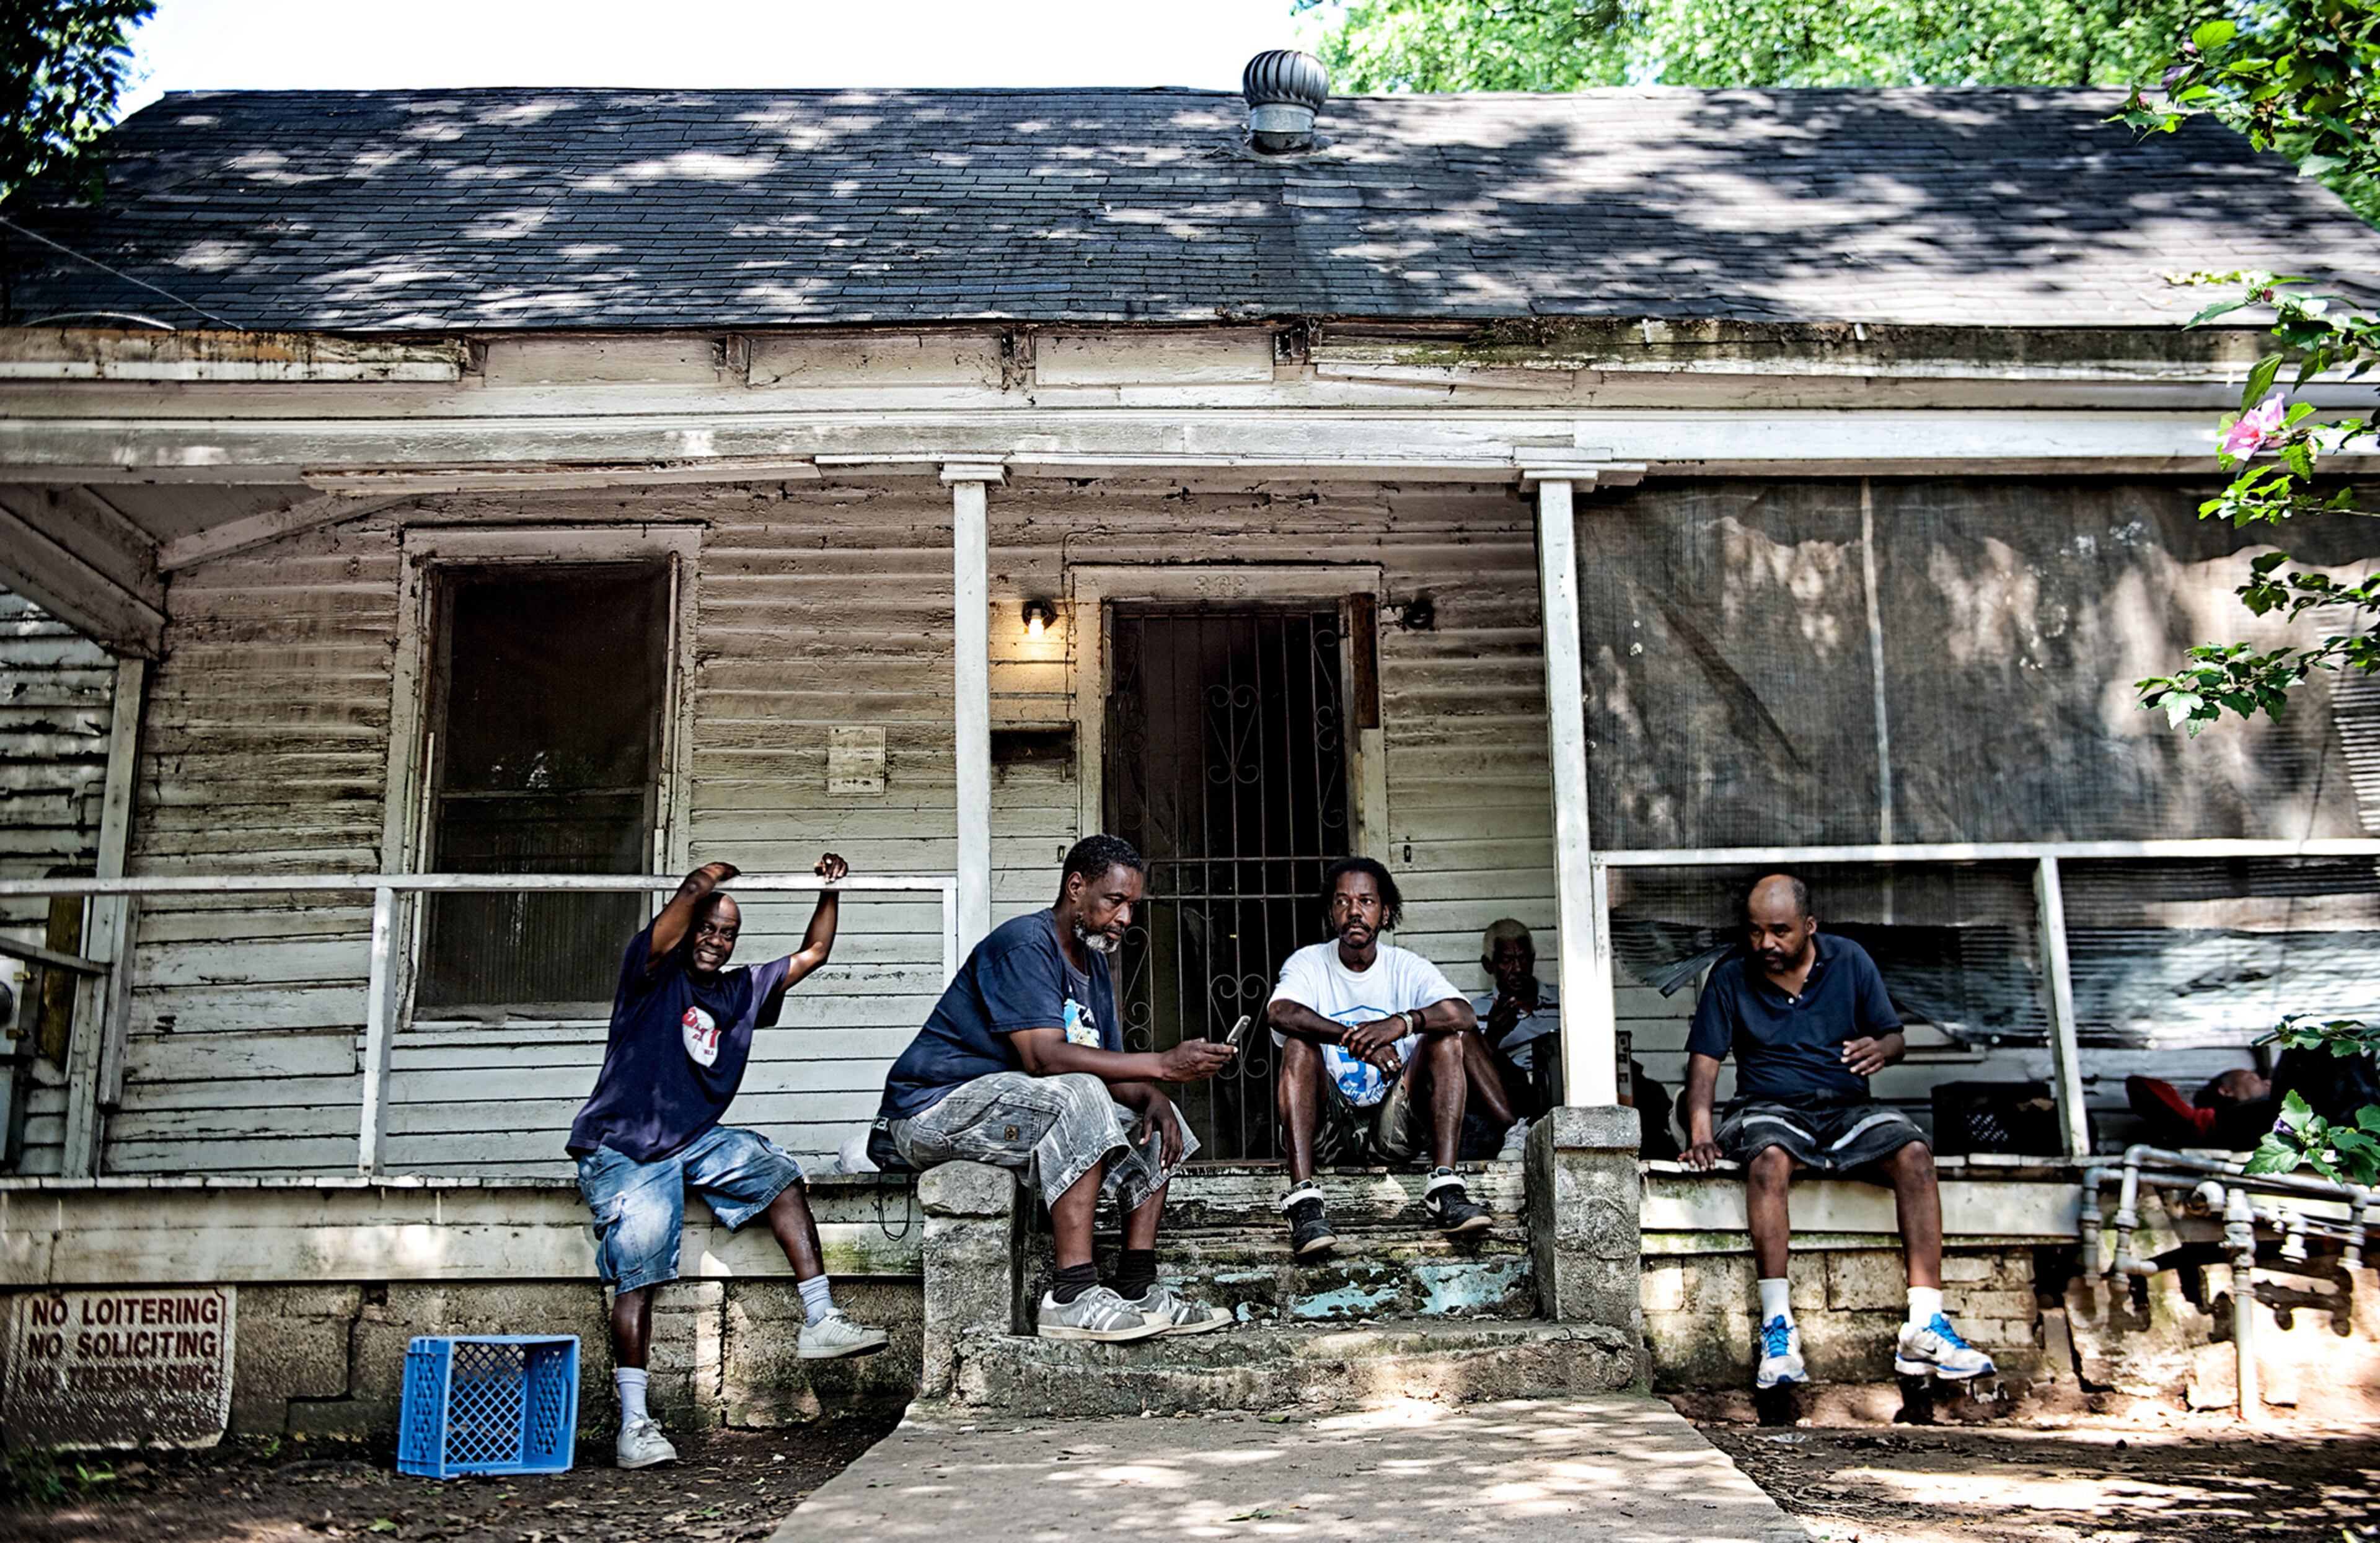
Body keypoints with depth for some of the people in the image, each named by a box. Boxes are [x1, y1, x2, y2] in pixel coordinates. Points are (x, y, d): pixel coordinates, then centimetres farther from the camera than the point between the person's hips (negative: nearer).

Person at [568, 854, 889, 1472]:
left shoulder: (743, 991, 16)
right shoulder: (655, 974, -3)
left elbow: (812, 953, 24)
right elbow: (693, 891, -17)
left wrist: (829, 891, 16)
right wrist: (712, 879, 3)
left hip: (695, 1141, 6)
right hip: (622, 1148, -6)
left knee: (775, 1169, -16)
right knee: (638, 1268, -19)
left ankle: (820, 1321, -16)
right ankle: (633, 1423, -17)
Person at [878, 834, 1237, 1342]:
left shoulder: (1093, 962, 13)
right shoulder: (1025, 944, -17)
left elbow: (1112, 1071, 8)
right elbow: (1043, 1056, -30)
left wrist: (1151, 1098, -16)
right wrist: (1162, 1065, -31)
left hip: (1013, 1107, 10)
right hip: (936, 1107, -10)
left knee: (1156, 1119, 6)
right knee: (1079, 1096, -33)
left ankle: (1138, 1291, -2)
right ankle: (1071, 1297, -33)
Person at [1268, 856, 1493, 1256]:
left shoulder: (1408, 968, 2)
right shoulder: (1308, 964, 0)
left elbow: (1465, 1015, -18)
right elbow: (1281, 1012, -25)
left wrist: (1402, 1023, -38)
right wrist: (1358, 1038, -38)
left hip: (1394, 1127, 1)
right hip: (1327, 1127, -1)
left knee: (1447, 1038, -17)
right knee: (1300, 1044, -26)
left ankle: (1445, 1186, -29)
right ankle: (1303, 1197, -38)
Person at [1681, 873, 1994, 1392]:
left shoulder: (1850, 961, 8)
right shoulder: (1730, 979, 5)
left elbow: (1895, 1039, 10)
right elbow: (1705, 1060, -1)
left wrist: (1881, 1048, -15)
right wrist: (1701, 1134, -16)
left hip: (1849, 1108, 2)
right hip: (1770, 1109, -2)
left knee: (1914, 1152, -29)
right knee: (1769, 1157, -37)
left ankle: (1924, 1329, -29)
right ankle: (1777, 1328, -37)